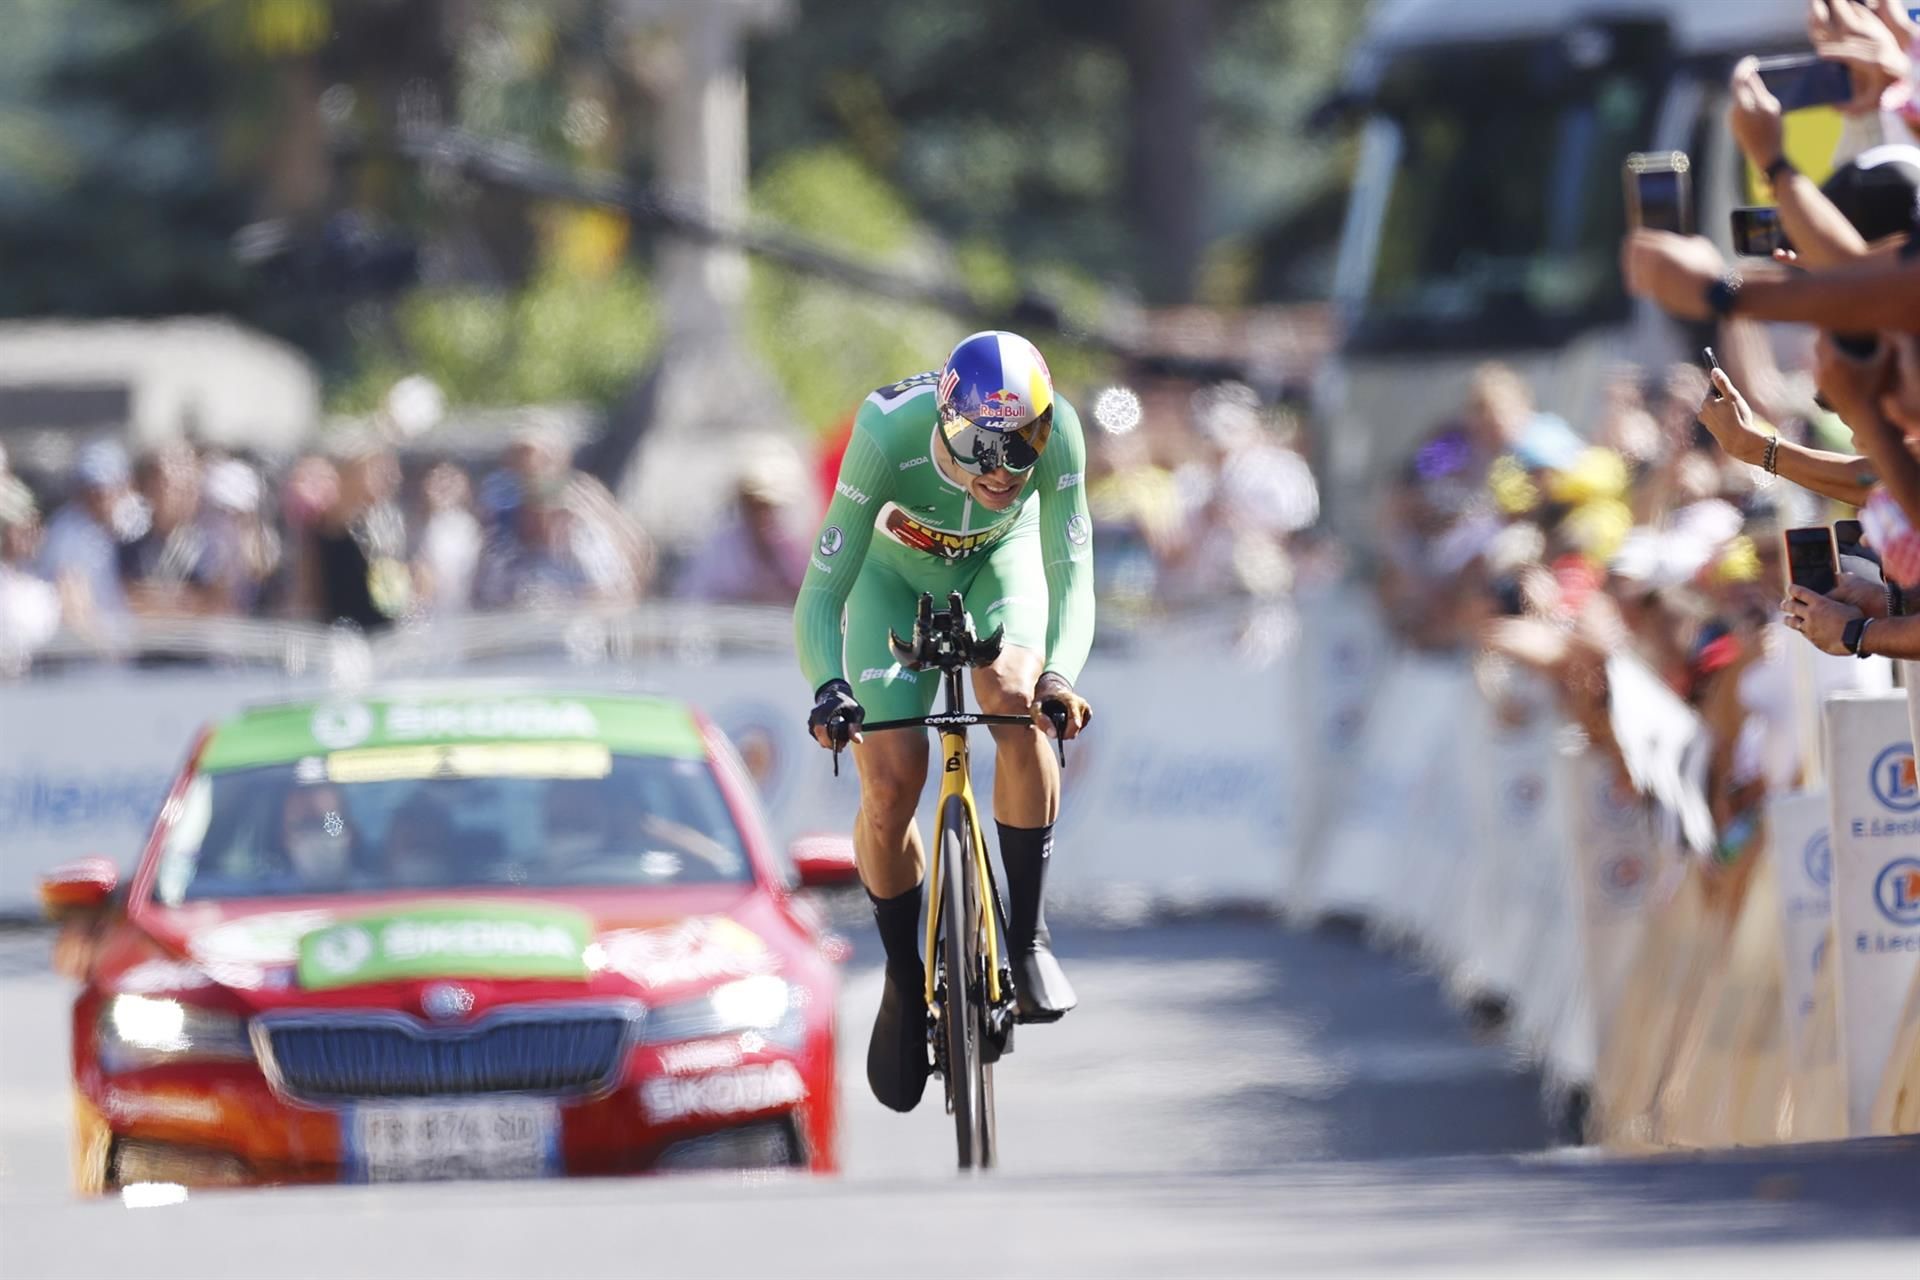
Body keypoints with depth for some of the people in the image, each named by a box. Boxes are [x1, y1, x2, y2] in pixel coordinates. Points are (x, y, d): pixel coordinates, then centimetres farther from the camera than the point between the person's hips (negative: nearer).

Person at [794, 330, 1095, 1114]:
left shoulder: (1056, 431, -34)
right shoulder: (890, 435, -38)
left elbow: (1072, 575, -31)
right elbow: (821, 596, -35)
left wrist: (1061, 673, -50)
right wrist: (829, 688, -53)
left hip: (1000, 562, 1)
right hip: (898, 571, -1)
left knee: (1016, 705, -30)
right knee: (889, 785, -14)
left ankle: (1028, 936, -17)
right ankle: (904, 979, 10)